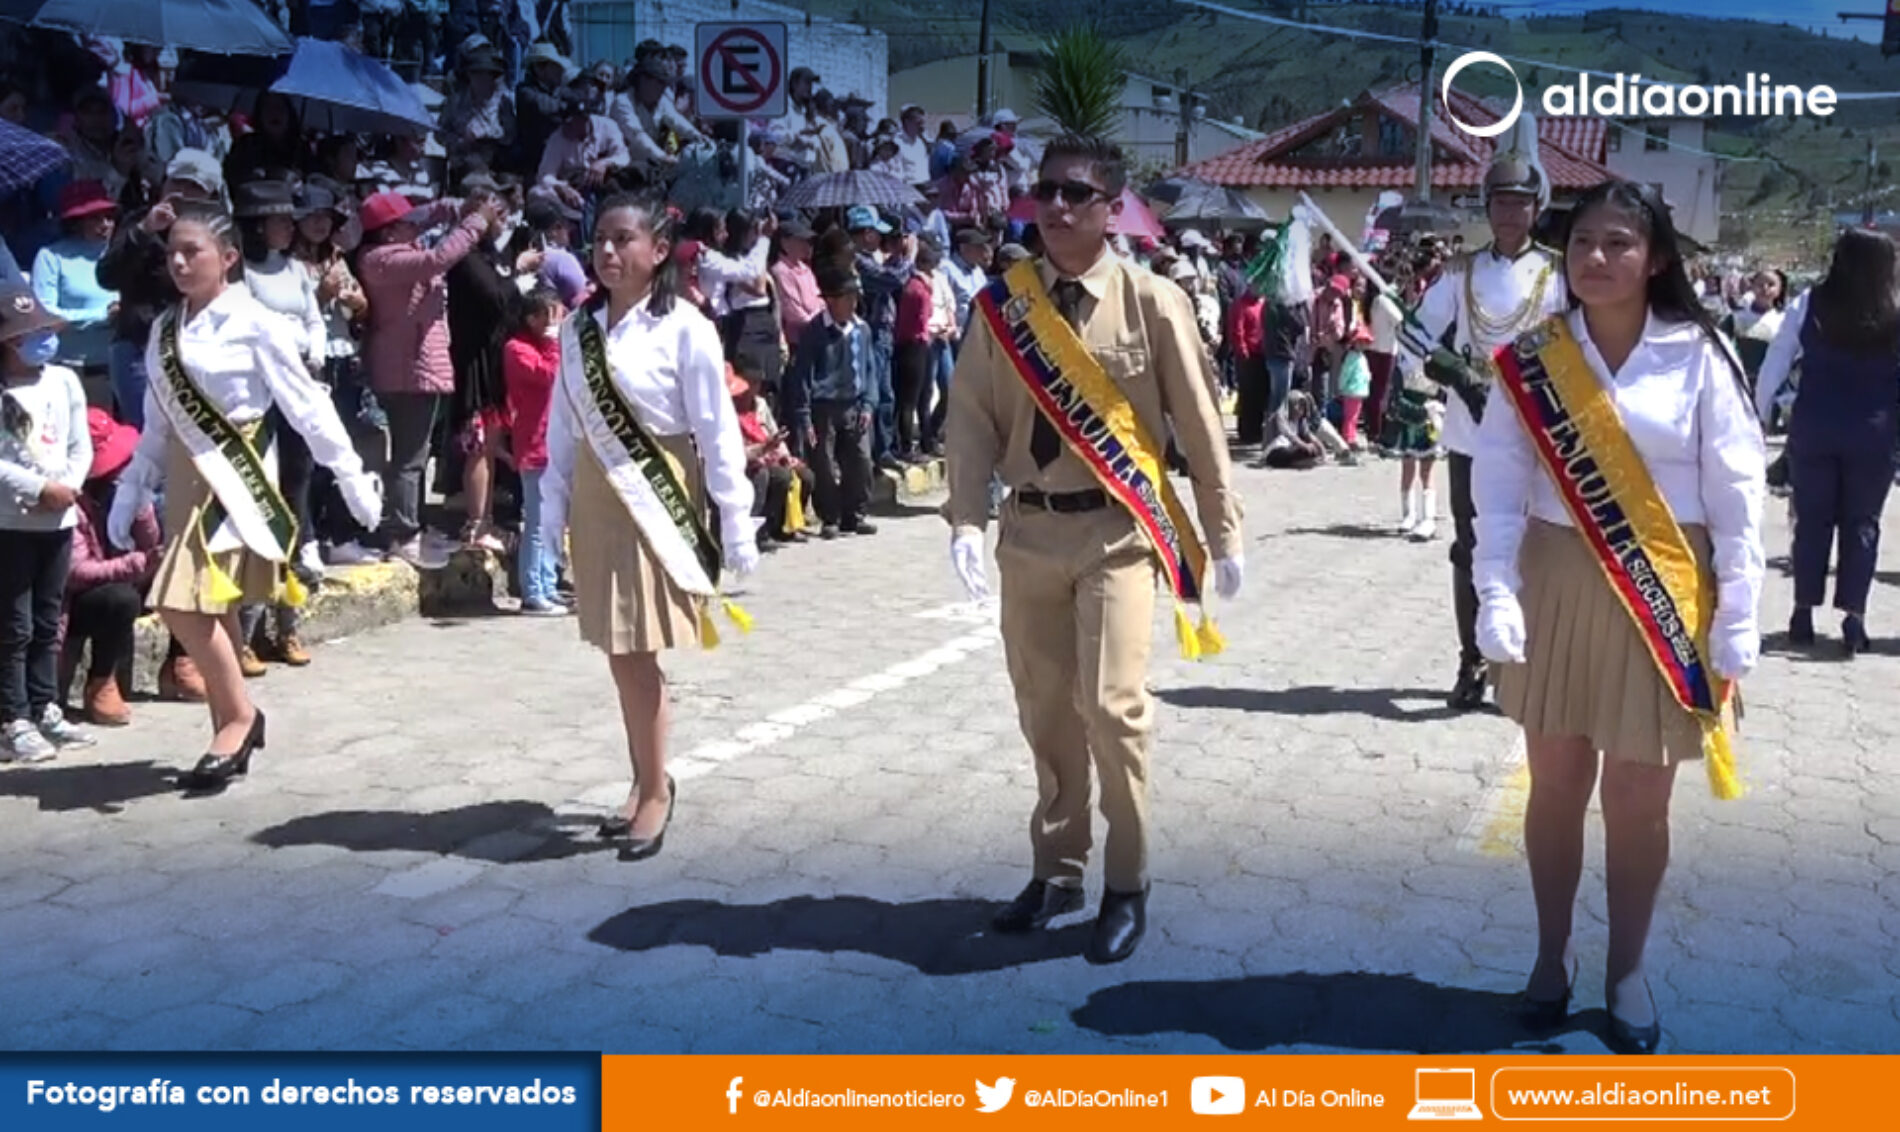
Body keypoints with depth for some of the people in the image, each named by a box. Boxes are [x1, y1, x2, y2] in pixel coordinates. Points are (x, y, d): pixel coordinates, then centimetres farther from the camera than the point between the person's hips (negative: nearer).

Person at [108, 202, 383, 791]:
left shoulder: (253, 324, -10)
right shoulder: (164, 328, 9)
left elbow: (307, 406, -9)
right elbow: (156, 424, 15)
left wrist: (352, 478, -10)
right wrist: (131, 492, 12)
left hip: (235, 476, -7)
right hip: (185, 477, 7)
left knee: (184, 602, -16)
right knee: (211, 609, 12)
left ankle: (239, 715, 2)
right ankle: (231, 727, 24)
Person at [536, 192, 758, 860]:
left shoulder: (684, 329, -10)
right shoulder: (579, 329, 6)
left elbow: (717, 433, -10)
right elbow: (563, 427, 9)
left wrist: (736, 526, -10)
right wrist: (553, 509, 7)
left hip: (658, 501, -5)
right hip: (596, 501, 5)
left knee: (638, 653, -5)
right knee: (620, 653, 10)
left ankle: (655, 789, 11)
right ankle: (646, 781, 24)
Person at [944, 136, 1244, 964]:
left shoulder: (1153, 304, -6)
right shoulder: (1001, 305, 1)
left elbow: (1200, 424, -1)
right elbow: (972, 418, 2)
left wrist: (1224, 535, 0)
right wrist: (967, 520, -10)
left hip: (1117, 529, -3)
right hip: (1031, 528, 3)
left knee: (1111, 705, -9)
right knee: (1044, 710, 12)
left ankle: (1127, 886, 11)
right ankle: (1057, 870, 30)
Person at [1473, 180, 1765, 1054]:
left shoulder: (1697, 357, -6)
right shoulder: (1530, 361, -2)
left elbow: (1737, 494, -5)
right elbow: (1499, 486, -5)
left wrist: (1737, 617, -7)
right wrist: (1497, 594, -15)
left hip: (1664, 597, -1)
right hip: (1557, 589, 2)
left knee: (1637, 800, 7)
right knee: (1556, 786, 12)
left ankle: (1627, 971, 27)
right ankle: (1552, 954, 31)